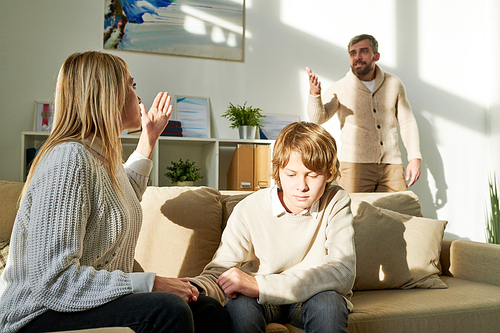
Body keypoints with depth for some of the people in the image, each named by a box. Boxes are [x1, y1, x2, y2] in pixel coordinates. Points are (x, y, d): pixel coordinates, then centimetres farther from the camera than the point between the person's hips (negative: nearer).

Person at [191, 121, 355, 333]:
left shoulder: (336, 203, -17)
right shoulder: (249, 210, -16)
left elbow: (343, 272, -31)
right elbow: (222, 269, -14)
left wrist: (259, 285, -40)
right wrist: (195, 289, -42)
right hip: (263, 301, 0)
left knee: (328, 301, -34)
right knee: (239, 304, -33)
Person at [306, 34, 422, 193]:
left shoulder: (393, 84, 8)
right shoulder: (339, 89, -1)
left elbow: (407, 122, 15)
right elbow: (318, 118, -15)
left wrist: (415, 158, 7)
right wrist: (314, 94, -35)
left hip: (392, 166, 3)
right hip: (355, 165, -3)